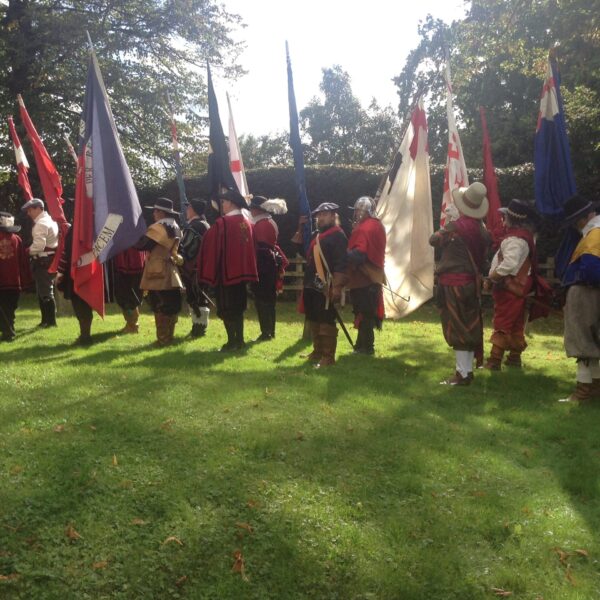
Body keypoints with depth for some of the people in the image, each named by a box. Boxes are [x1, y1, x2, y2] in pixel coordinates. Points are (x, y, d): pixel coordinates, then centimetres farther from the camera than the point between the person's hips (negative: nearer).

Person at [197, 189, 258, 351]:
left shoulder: (222, 223, -15)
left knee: (226, 309, 2)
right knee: (238, 307, 15)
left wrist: (209, 271, -3)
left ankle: (232, 342, 1)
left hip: (226, 272, -7)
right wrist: (246, 269, 16)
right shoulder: (247, 223, 7)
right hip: (242, 271, 7)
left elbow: (211, 246, -12)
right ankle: (239, 340, 19)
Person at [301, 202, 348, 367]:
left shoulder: (338, 235, -10)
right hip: (312, 286, 10)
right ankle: (317, 352, 29)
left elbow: (340, 264, -19)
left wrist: (337, 287, -24)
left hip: (326, 287, -9)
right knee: (314, 321, 16)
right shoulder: (316, 235, 20)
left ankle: (328, 357, 1)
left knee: (326, 322, -5)